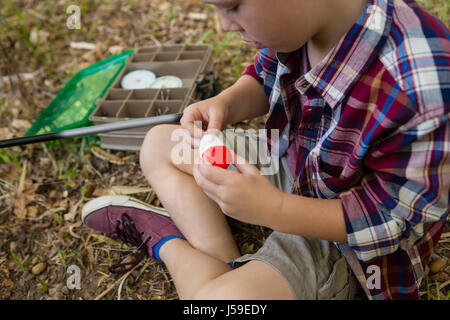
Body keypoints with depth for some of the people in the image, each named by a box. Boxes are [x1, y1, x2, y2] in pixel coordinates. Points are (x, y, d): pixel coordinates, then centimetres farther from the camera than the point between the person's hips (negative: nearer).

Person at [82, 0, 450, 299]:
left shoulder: (419, 87, -35)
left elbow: (399, 217, -25)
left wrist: (273, 209, -31)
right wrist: (225, 103, -17)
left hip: (342, 236, -6)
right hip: (285, 164, 7)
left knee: (220, 293, -31)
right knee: (158, 144, 9)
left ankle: (166, 243, 4)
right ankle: (225, 265, -6)